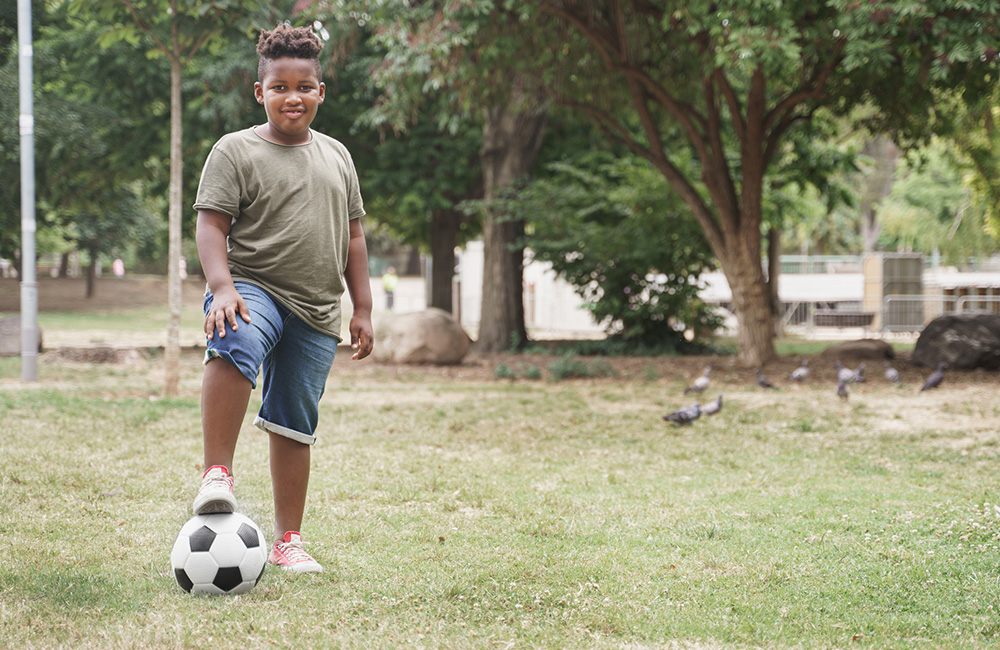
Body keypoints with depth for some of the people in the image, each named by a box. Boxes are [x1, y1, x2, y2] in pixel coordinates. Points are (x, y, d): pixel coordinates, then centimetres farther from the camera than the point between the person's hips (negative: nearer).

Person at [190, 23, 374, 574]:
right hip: (254, 288, -5)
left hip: (317, 312, 5)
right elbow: (211, 225, -8)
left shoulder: (336, 156, 17)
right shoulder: (236, 151, 0)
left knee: (295, 427, 7)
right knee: (236, 345, -39)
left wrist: (363, 308, 15)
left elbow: (352, 236, 21)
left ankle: (288, 540, 18)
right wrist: (223, 287, -24)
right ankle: (217, 475, -39)